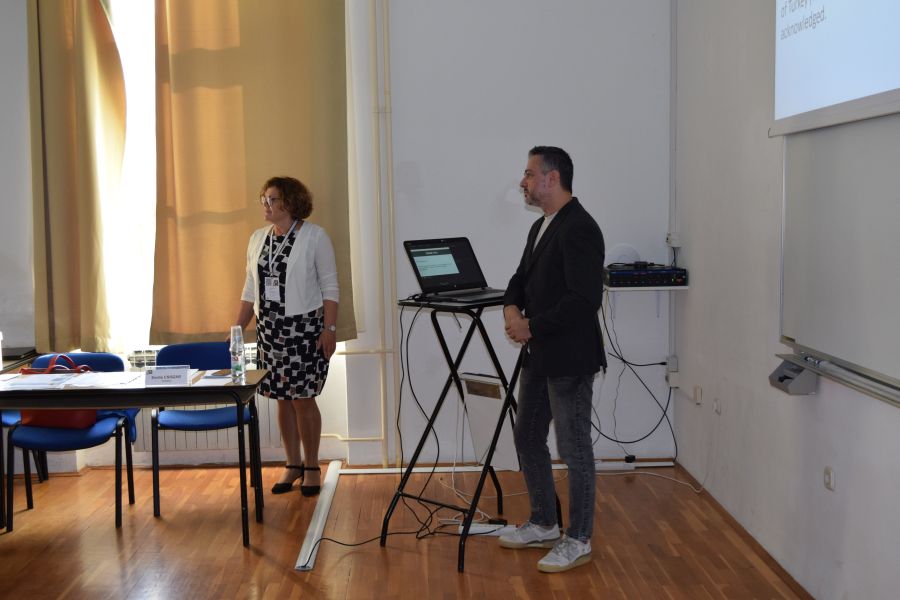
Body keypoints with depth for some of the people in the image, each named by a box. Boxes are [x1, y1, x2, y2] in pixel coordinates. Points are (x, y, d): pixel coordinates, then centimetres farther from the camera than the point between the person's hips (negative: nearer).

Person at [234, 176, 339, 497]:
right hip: (269, 329, 5)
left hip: (304, 327, -5)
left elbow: (330, 286, -6)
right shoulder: (258, 238, 11)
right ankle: (292, 464, 21)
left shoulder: (314, 236, -5)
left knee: (302, 398, -3)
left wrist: (329, 329, -13)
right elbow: (250, 288, 15)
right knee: (282, 399, 8)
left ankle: (311, 466, 11)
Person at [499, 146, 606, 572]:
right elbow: (523, 277, 20)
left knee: (574, 449, 1)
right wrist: (512, 308, -2)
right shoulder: (540, 227, 14)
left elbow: (585, 299, -24)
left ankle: (578, 541, 15)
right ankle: (543, 525, 32)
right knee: (528, 439, 17)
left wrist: (533, 327, -18)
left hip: (569, 359, -10)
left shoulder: (578, 229, -17)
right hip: (538, 357, 10)